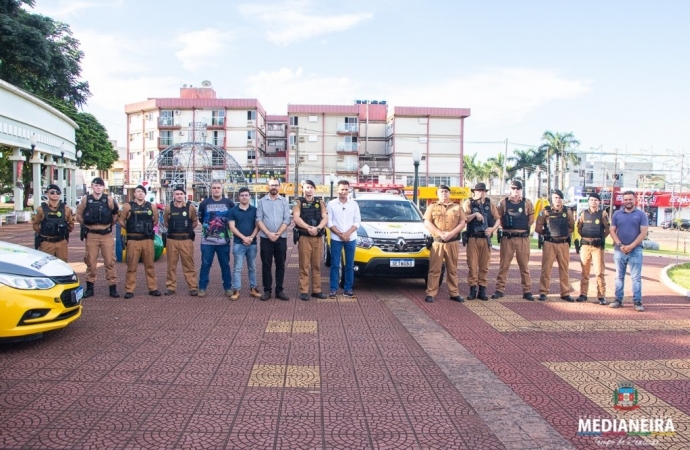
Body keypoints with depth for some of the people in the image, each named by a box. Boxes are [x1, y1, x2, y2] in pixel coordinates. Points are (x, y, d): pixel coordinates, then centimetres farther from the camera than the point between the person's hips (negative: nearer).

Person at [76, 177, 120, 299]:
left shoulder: (109, 200, 0)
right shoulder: (85, 200, 1)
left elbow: (116, 213, 13)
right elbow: (79, 215, 12)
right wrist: (87, 225, 10)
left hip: (107, 235, 0)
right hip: (91, 235, 0)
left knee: (110, 261, 0)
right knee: (90, 261, 5)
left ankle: (113, 287, 6)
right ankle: (89, 288, 15)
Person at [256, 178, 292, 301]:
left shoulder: (284, 201, 4)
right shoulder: (262, 201, 2)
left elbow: (287, 220, -2)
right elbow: (259, 219, -3)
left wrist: (277, 234, -13)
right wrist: (269, 233, -14)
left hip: (281, 238, 1)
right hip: (266, 238, -1)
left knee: (280, 265, 6)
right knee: (266, 265, 4)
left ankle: (279, 290, 14)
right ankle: (267, 290, 12)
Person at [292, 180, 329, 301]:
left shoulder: (320, 202, 12)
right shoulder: (299, 202, 4)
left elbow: (325, 218, 1)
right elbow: (296, 218, -12)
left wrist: (317, 228, -17)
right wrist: (309, 228, -22)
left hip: (318, 238, 3)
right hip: (304, 238, -3)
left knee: (317, 266, 8)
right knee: (304, 266, -2)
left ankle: (316, 290, 15)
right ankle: (304, 291, 2)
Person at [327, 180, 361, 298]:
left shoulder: (354, 204, 5)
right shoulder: (331, 204, 1)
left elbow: (357, 221, 2)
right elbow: (329, 222, -3)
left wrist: (347, 233, -12)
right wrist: (340, 234, -12)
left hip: (351, 239, 2)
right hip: (336, 239, -2)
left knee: (350, 265, 5)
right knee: (335, 265, 1)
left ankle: (348, 289, 11)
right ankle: (333, 289, 5)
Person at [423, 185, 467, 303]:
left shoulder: (458, 207, 12)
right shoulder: (432, 207, 9)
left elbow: (462, 223, 3)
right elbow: (427, 223, -1)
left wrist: (451, 233, -12)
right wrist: (441, 233, -13)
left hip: (453, 242, 1)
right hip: (437, 242, -1)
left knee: (452, 269, 7)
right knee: (434, 269, -3)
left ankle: (454, 293, 13)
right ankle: (430, 293, -1)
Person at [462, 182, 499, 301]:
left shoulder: (490, 204, 11)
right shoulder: (468, 203, 4)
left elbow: (498, 219, 11)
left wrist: (493, 229, -6)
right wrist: (475, 214, -18)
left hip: (486, 239, 2)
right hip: (473, 238, -2)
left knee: (484, 265, 4)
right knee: (472, 264, -3)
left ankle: (482, 289, 11)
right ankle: (472, 289, 4)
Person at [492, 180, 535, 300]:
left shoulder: (527, 203, 4)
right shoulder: (503, 203, 2)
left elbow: (531, 219, 10)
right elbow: (498, 218, 5)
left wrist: (523, 228, 6)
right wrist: (506, 227, 1)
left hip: (523, 238, 1)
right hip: (507, 238, -1)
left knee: (524, 265, 6)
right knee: (504, 264, 3)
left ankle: (527, 291, 12)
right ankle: (499, 289, 8)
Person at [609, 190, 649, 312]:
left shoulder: (641, 215, 2)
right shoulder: (617, 214, 8)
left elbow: (643, 233, -4)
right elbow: (612, 231, 5)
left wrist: (631, 246, -13)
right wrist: (620, 245, -10)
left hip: (635, 250, -2)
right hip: (619, 250, 2)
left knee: (636, 277, -1)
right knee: (619, 277, 8)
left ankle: (637, 301, 1)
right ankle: (618, 299, 13)